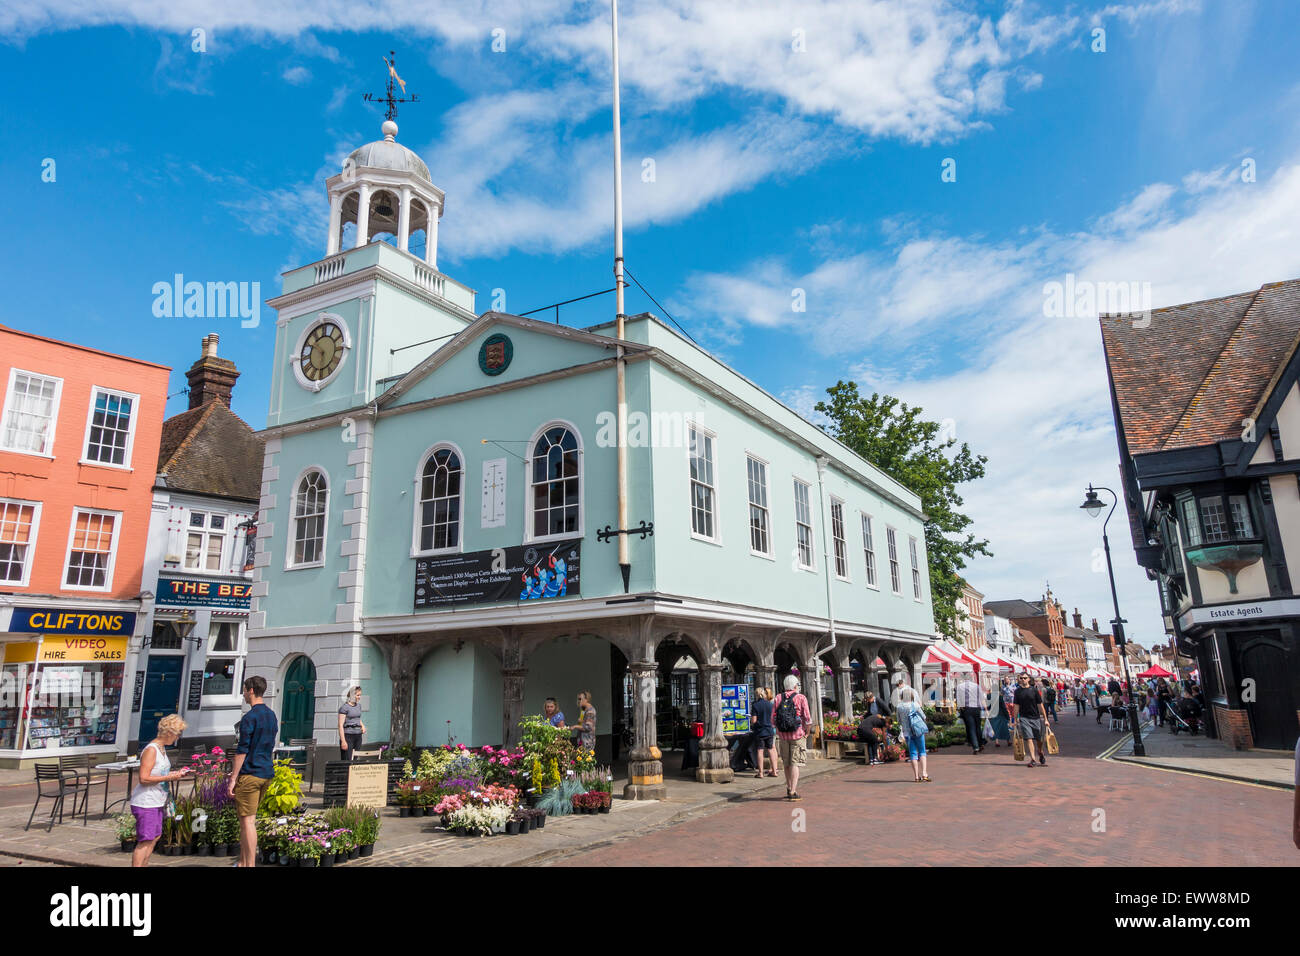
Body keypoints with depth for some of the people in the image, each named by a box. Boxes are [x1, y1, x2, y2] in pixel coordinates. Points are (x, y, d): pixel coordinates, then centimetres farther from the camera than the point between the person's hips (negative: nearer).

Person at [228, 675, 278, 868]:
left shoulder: (249, 717, -14)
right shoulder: (271, 715, 13)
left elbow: (242, 750, -16)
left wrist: (233, 778, -13)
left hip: (250, 773, -8)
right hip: (266, 772, 8)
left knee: (248, 820, -3)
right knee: (246, 818, 18)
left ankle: (250, 864, 0)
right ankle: (242, 863, 24)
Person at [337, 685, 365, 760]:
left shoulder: (358, 705, 13)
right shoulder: (344, 707, -9)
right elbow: (340, 725, -12)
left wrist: (362, 725, 8)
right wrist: (343, 741, -18)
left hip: (358, 735, 7)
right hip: (348, 735, -7)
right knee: (347, 761, -11)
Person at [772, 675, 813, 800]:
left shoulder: (778, 699, 4)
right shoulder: (801, 698, -6)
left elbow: (773, 720, 1)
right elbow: (808, 719, -9)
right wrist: (807, 732, 5)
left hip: (782, 735, 3)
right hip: (797, 735, -3)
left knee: (787, 764, 15)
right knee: (795, 763, -2)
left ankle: (789, 789, 24)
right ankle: (793, 792, -7)